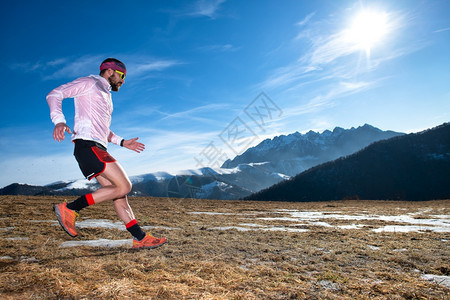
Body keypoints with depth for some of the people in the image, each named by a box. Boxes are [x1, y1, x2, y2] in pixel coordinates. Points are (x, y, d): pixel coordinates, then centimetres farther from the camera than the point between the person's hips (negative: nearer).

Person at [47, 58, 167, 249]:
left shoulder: (105, 96, 31)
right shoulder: (89, 83, 6)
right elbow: (55, 94, -5)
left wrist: (123, 142, 25)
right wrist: (59, 121, -22)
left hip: (98, 149, 9)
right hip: (87, 145, -9)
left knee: (118, 194, 4)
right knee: (124, 186, -16)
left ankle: (140, 238, 7)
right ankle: (70, 209, -9)